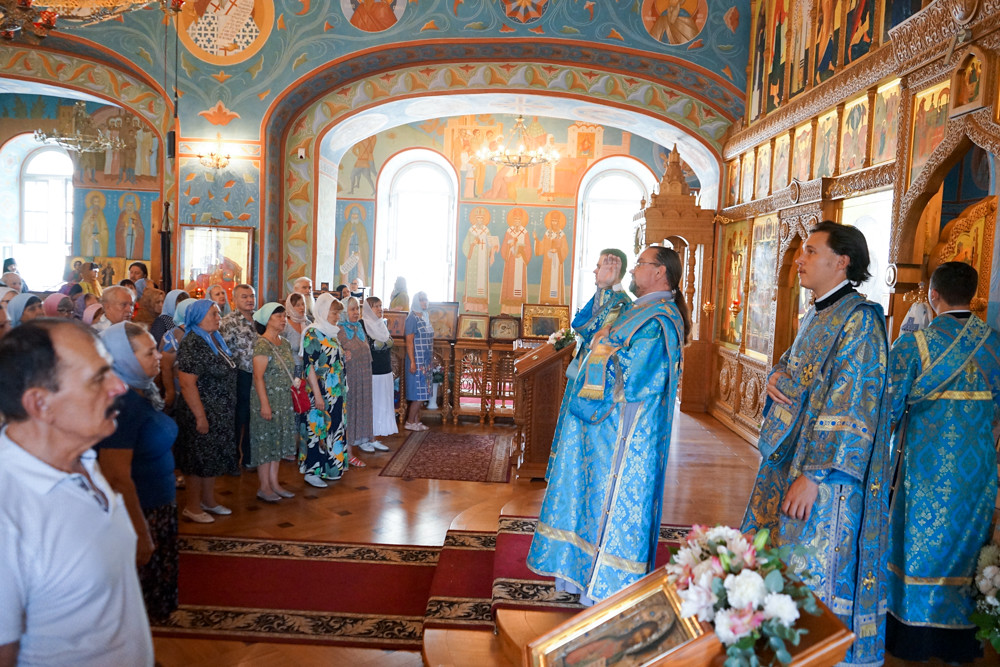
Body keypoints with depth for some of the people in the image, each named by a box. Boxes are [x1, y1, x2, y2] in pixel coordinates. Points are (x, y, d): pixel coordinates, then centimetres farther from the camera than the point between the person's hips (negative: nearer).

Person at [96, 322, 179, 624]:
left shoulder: (142, 393, 3)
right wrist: (140, 534, -23)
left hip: (160, 507, 9)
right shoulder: (120, 403, -25)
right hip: (139, 515, -9)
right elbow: (118, 478, -27)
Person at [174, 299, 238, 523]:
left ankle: (208, 500, 31)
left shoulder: (215, 340, 9)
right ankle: (192, 507, 16)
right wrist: (200, 416, -23)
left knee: (215, 457, 17)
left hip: (220, 414, 9)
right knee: (200, 460, 2)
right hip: (202, 414, -9)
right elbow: (187, 384, -23)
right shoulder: (192, 345, -19)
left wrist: (227, 411, 16)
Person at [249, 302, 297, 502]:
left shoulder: (284, 343, 10)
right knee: (266, 441, 0)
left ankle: (274, 483, 22)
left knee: (278, 441, 13)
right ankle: (264, 487, 10)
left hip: (284, 401, 8)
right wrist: (265, 404, -20)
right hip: (268, 399, -8)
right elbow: (258, 376, -18)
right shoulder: (262, 345, -14)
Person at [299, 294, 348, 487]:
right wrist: (317, 395, -20)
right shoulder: (312, 333, -12)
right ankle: (311, 471, 6)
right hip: (320, 392, -9)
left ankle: (327, 467, 22)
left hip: (335, 392, 9)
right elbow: (309, 365, -17)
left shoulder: (331, 333, 13)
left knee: (332, 429, 12)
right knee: (317, 428, -3)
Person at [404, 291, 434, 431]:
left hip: (425, 361, 8)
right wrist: (412, 362, -20)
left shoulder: (425, 317, 13)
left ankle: (417, 421, 17)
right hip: (417, 360, -8)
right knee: (418, 393, -6)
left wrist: (432, 355, 16)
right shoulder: (412, 318, -11)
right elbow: (409, 341, -16)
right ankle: (410, 422, 2)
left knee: (420, 394, 10)